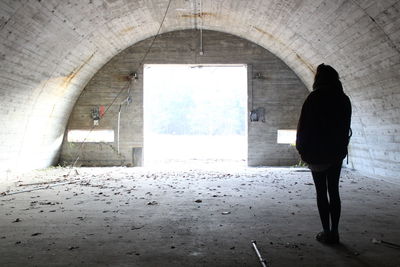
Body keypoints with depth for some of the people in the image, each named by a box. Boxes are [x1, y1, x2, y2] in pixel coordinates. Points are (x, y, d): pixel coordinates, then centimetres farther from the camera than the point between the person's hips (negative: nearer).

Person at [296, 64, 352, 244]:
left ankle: (326, 232, 6)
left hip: (317, 154, -4)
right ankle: (334, 232, 13)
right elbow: (346, 128, 10)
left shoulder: (314, 99, -10)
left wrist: (302, 150, 0)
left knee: (321, 193, 3)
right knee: (334, 191, 10)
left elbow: (303, 127, -9)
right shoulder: (344, 100, 4)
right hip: (337, 153, 4)